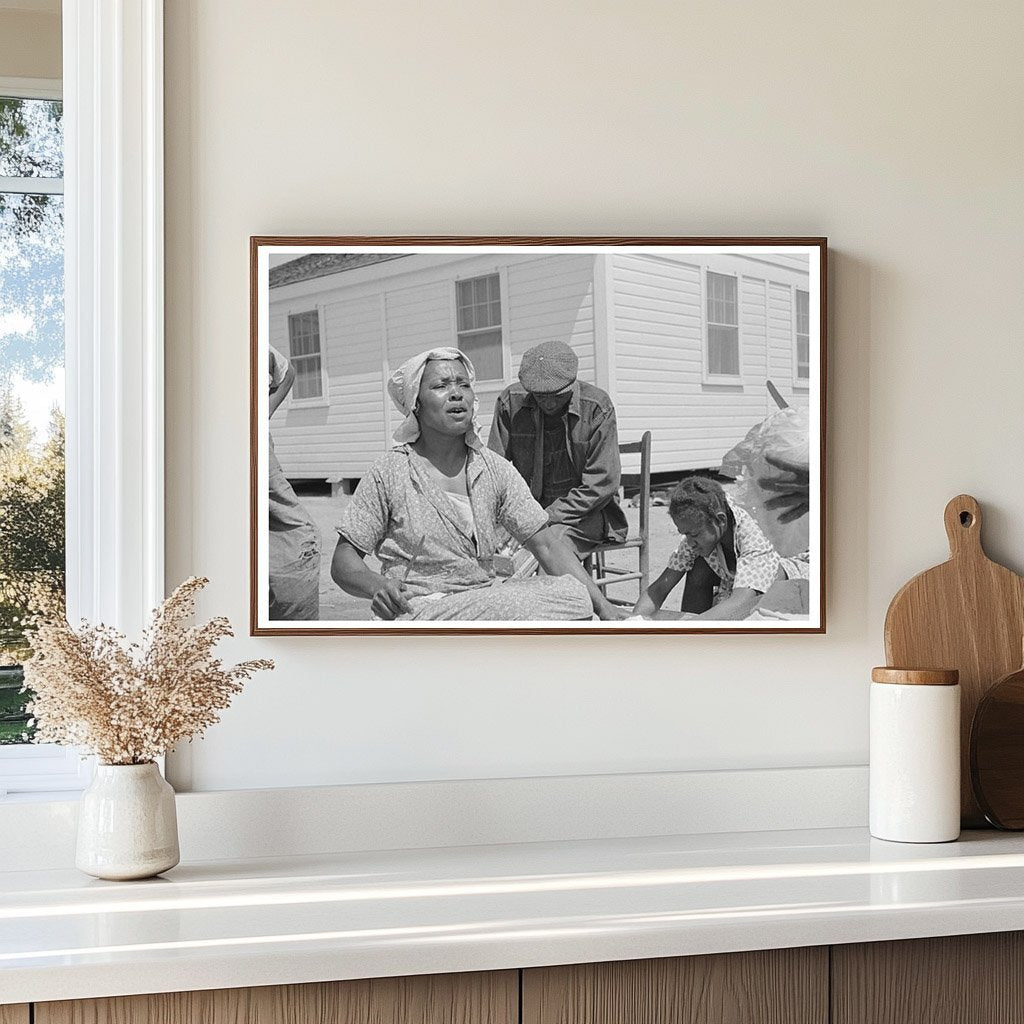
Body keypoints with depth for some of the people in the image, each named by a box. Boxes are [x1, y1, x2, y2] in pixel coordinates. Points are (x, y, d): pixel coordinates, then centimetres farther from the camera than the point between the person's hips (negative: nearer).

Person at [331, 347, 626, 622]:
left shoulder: (494, 469, 8)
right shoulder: (388, 474, -3)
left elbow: (547, 546, 5)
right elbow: (343, 562, -2)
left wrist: (603, 606, -7)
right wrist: (377, 586, -26)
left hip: (488, 598, 5)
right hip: (419, 610, -5)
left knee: (572, 593, -23)